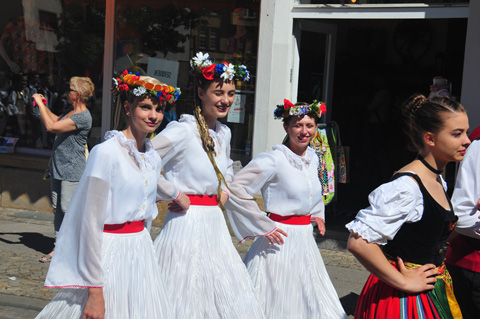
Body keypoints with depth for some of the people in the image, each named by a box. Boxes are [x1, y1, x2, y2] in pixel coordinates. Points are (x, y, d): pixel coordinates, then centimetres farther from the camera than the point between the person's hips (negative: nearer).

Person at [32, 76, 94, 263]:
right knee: (57, 208, 11)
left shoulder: (83, 117, -20)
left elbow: (51, 127, -25)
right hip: (58, 167, 9)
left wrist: (40, 104, -15)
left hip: (72, 170, -9)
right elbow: (56, 120, 33)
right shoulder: (70, 111, 10)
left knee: (68, 209, -5)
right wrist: (43, 105, 21)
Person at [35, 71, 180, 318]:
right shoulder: (106, 153, -15)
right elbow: (92, 223, -17)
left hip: (141, 254, 7)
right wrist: (94, 291, -18)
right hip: (109, 256, -7)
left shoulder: (153, 157, 7)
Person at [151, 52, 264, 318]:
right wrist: (174, 194, -15)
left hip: (215, 225, 8)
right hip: (187, 223, -8)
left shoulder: (224, 133, 11)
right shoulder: (183, 130, -13)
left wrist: (225, 191, 13)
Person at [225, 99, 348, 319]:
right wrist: (264, 226, -18)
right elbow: (235, 190, -21)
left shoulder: (312, 158, 8)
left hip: (305, 241, 7)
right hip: (281, 242, -7)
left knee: (310, 301, 14)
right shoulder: (273, 160, -16)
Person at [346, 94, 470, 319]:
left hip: (432, 290, 9)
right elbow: (358, 241, -31)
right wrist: (403, 282, -22)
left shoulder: (438, 181, 7)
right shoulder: (407, 186, -22)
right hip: (405, 297, -9)